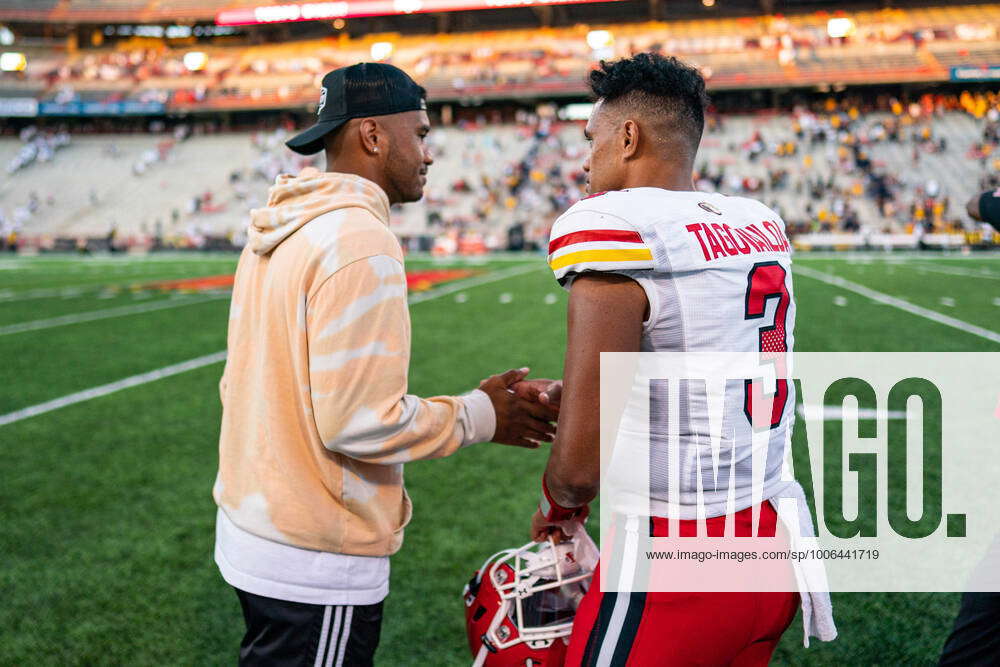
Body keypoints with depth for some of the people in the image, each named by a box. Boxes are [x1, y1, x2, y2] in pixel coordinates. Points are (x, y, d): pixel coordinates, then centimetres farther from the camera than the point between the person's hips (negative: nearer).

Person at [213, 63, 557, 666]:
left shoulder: (276, 235, 8)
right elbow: (362, 423, -24)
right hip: (316, 569, -9)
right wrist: (480, 415, -10)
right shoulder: (361, 241, -20)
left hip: (252, 525, 9)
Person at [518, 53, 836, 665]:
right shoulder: (762, 226, 5)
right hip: (773, 541, 8)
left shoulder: (613, 232, -19)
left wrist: (556, 505, 1)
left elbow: (582, 466, -21)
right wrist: (574, 397, 18)